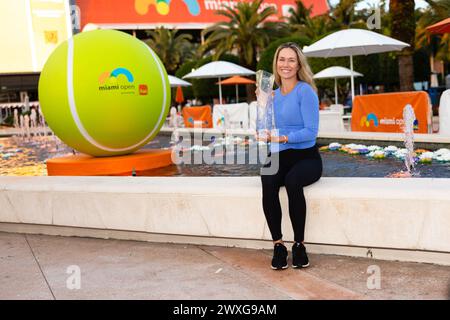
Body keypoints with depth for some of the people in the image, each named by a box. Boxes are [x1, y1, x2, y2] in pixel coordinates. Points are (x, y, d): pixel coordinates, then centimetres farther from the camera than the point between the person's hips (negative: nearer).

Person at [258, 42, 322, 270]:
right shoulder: (275, 94, 14)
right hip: (278, 157, 4)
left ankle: (299, 244, -21)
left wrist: (282, 137, -23)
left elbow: (310, 131, -12)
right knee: (268, 183, -30)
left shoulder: (305, 91, -6)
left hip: (306, 157, -4)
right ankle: (278, 245, -22)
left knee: (292, 181, -37)